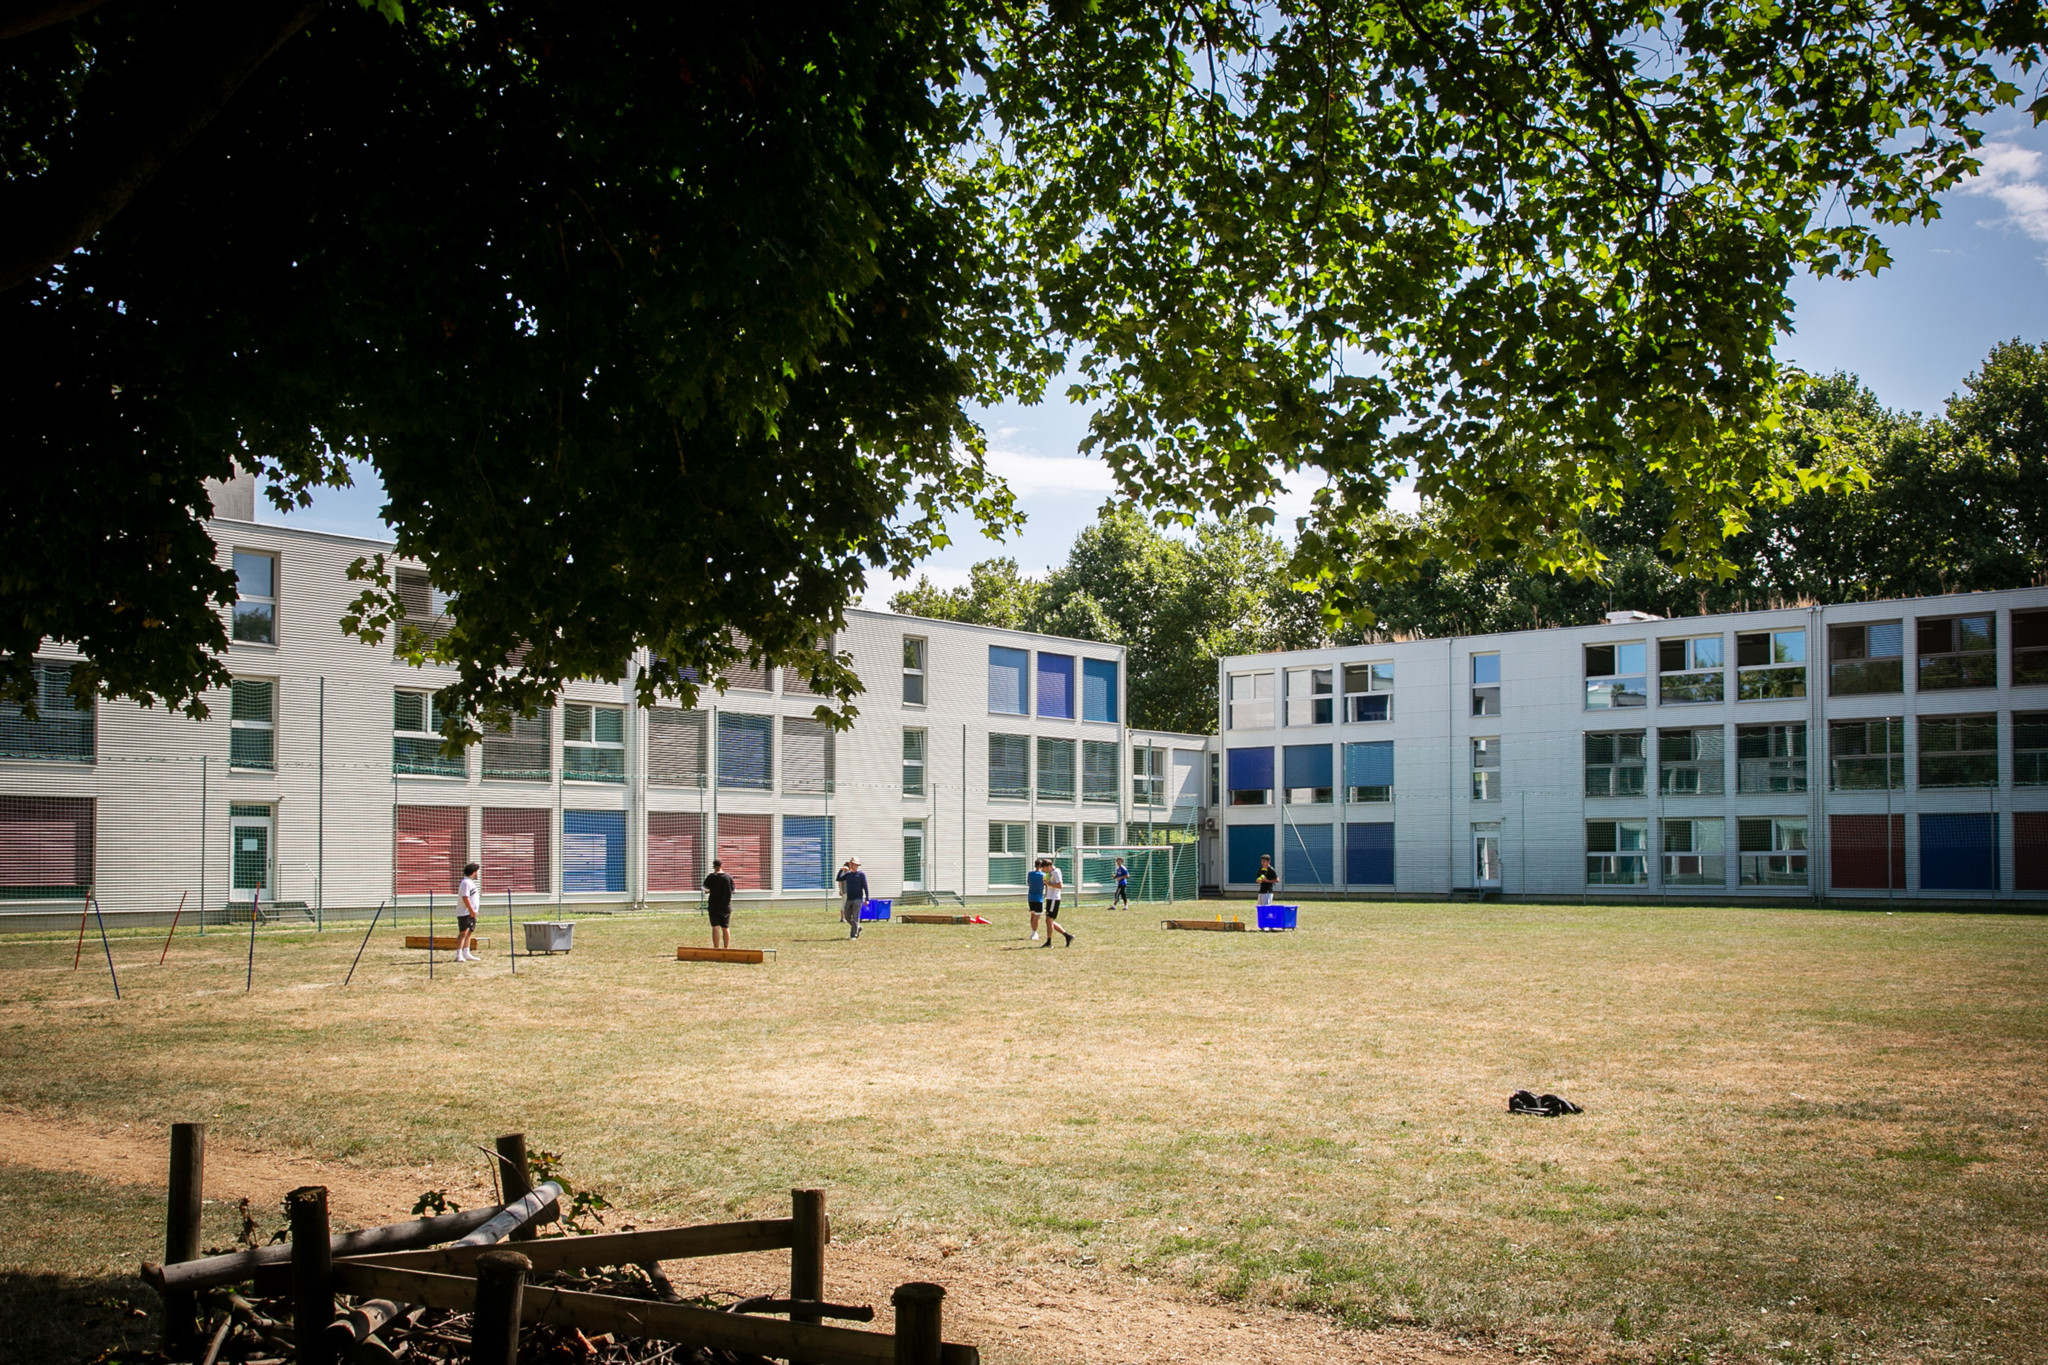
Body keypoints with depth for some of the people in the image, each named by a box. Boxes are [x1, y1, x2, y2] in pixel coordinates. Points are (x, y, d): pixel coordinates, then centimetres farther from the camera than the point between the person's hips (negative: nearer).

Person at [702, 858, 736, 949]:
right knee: (726, 928, 10)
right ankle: (726, 948, 13)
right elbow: (732, 890, 8)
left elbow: (705, 887, 1)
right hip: (726, 906, 3)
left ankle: (716, 948, -7)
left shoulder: (712, 877, -10)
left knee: (715, 927, -3)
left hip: (714, 905, -3)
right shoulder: (728, 877, -2)